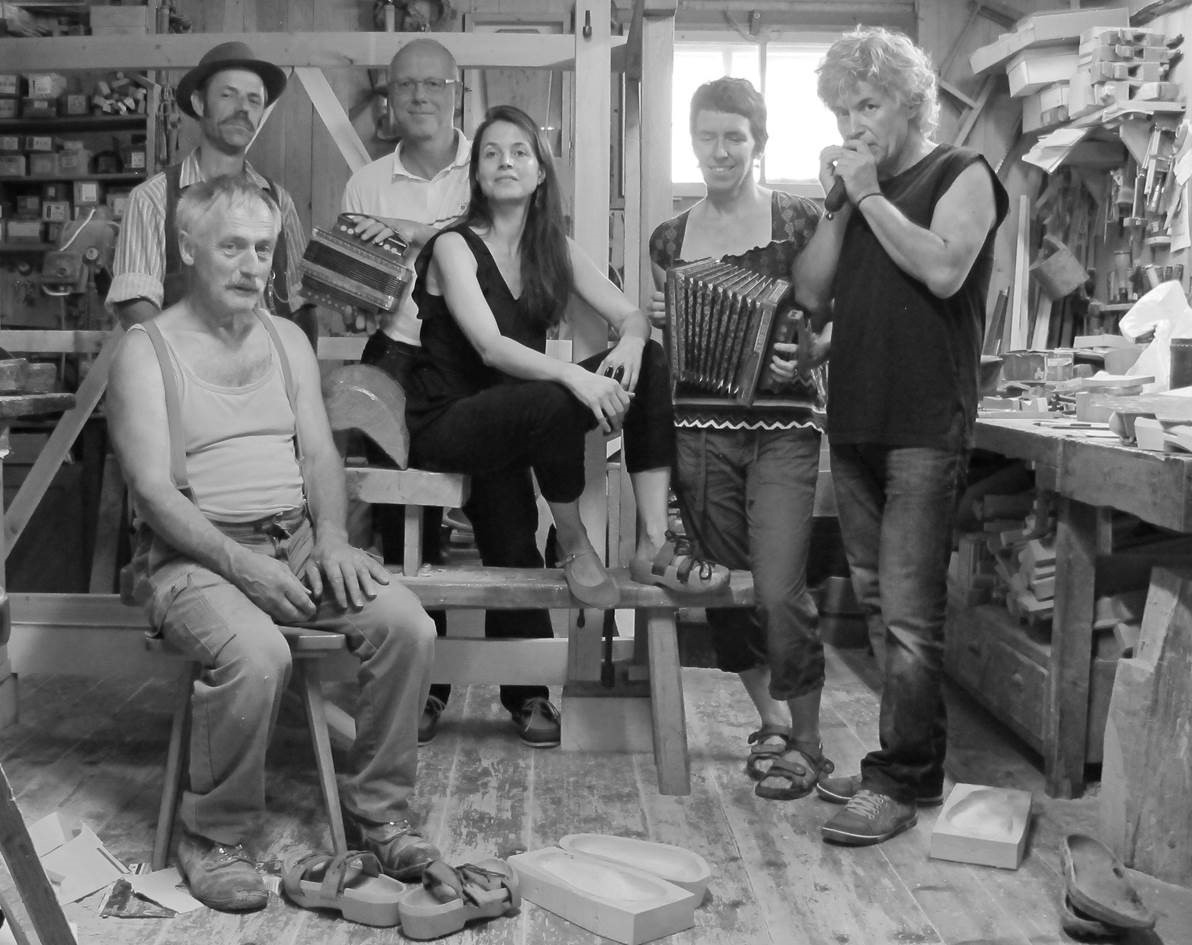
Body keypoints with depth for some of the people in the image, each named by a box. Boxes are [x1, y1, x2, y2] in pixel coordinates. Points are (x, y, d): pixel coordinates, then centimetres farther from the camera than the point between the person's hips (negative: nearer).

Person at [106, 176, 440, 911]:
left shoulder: (289, 340, 14)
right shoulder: (148, 351, -3)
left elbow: (320, 455, 9)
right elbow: (153, 491, -12)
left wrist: (332, 538, -11)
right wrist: (242, 564, -23)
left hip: (299, 541, 5)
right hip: (194, 554, -5)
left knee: (408, 625, -19)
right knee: (257, 655, -34)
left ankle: (379, 810, -2)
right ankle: (215, 836, -10)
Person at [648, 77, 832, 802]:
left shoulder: (799, 221, 0)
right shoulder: (672, 239, 12)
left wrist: (808, 350, -19)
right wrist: (657, 325, -1)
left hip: (783, 423, -4)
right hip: (699, 425, 4)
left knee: (780, 588, -11)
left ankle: (807, 738, 8)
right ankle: (772, 718, 28)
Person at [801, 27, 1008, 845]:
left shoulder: (962, 174, 1)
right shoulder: (858, 186, 20)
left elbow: (943, 269, -16)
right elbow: (813, 287, 10)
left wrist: (870, 195, -10)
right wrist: (837, 203, 1)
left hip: (926, 425, -7)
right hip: (854, 419, 7)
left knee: (910, 612, -8)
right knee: (877, 604, 10)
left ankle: (903, 784, -2)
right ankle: (901, 757, 20)